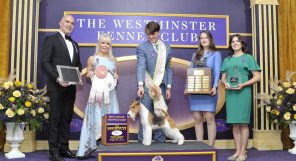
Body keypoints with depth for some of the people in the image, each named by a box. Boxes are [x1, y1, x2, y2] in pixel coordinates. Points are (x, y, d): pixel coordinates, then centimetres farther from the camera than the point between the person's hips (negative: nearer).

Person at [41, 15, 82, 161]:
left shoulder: (74, 44, 20)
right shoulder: (51, 40, -1)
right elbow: (45, 62, -9)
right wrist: (57, 78, -19)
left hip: (71, 87, 6)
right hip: (56, 86, -6)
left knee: (66, 118, 9)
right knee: (55, 118, -2)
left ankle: (64, 148, 18)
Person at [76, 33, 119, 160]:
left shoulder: (113, 60, 12)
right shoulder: (92, 59, 4)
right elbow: (87, 77, 7)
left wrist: (116, 78, -3)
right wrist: (89, 75, -14)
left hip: (110, 94, 3)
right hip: (97, 92, -3)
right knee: (95, 119, -4)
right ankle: (88, 148, 2)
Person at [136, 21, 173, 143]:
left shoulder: (166, 48, 12)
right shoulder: (142, 48, -1)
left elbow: (168, 68, 13)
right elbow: (141, 67, -14)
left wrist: (168, 87, 7)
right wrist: (140, 85, -27)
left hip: (161, 87, 4)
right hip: (147, 87, -3)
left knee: (160, 115, 7)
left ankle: (160, 140, 18)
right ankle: (143, 141, 11)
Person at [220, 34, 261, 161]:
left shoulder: (248, 58, 3)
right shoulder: (227, 60, 16)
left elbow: (257, 77, -2)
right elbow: (223, 78, 16)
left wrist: (243, 84, -14)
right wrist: (225, 83, -6)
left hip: (243, 92, -4)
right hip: (230, 93, 4)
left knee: (243, 122, -2)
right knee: (234, 123, 5)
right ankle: (237, 151, 12)